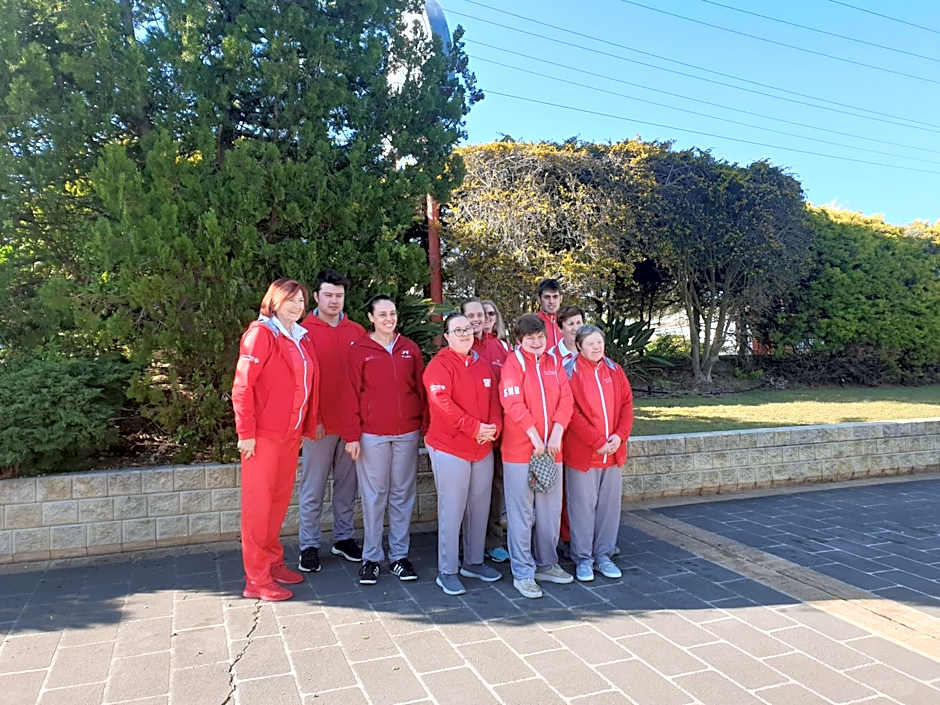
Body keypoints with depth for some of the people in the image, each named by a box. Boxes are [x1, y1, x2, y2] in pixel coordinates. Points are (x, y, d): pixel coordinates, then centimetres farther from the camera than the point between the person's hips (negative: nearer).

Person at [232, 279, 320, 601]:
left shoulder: (302, 338, 14)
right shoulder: (261, 333, -10)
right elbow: (242, 386, -14)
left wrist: (309, 424, 14)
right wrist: (246, 432, -15)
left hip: (291, 434, 7)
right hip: (263, 435, -7)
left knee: (279, 501, 16)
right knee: (258, 504, 2)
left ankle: (273, 562, 31)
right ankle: (257, 580, 12)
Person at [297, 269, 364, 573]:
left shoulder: (357, 332, 7)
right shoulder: (304, 331, -3)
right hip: (319, 424, -3)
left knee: (347, 485, 13)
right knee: (313, 489, 5)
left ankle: (344, 538, 27)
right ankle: (309, 546, 17)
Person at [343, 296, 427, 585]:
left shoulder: (410, 348, 8)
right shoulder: (359, 350, 0)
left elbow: (421, 388, 10)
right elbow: (353, 394, -2)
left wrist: (427, 425, 5)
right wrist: (352, 435, -6)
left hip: (407, 432, 3)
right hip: (372, 434, -2)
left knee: (403, 494, 9)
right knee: (374, 495, 5)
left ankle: (399, 555, 20)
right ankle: (371, 557, 17)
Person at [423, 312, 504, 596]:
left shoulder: (483, 365, 13)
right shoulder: (439, 365, -8)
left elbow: (494, 401, 11)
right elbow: (442, 403, -20)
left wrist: (493, 428, -8)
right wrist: (475, 428, -22)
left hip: (483, 449, 7)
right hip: (449, 448, -6)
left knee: (479, 508, 14)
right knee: (452, 511, -1)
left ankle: (474, 562, 30)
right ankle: (447, 572, 11)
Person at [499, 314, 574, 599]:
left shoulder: (554, 362, 11)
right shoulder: (513, 362, -5)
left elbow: (565, 399, 4)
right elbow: (513, 403, -15)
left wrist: (556, 435, -9)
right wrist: (536, 439, -16)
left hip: (551, 449, 5)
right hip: (520, 450, -5)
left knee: (551, 510, 14)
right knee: (522, 513, 2)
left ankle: (547, 564, 30)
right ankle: (523, 573, 12)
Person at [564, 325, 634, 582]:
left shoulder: (615, 370, 10)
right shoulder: (570, 372, -6)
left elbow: (627, 404, 7)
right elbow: (572, 412, -13)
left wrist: (620, 436, -7)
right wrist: (597, 441, -16)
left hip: (613, 452, 5)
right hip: (581, 452, -5)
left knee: (609, 504, 12)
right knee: (583, 505, 4)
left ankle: (603, 555, 26)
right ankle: (582, 559, 18)